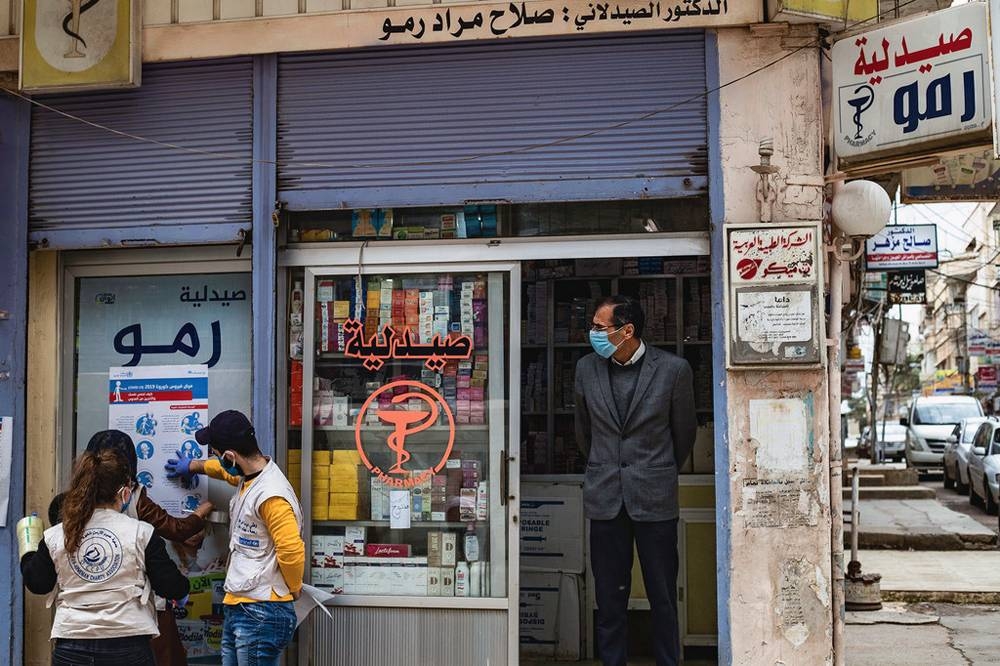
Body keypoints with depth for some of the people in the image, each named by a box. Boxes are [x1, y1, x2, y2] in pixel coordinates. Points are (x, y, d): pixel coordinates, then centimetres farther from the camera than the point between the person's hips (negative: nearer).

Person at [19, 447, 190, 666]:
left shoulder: (55, 537, 0)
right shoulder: (141, 533, -7)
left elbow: (38, 584, 14)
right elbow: (173, 588, -5)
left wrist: (28, 552, 32)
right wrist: (182, 584, 18)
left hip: (71, 648, 2)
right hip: (128, 647, -2)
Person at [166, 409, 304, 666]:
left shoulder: (271, 495, -22)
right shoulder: (246, 475, 9)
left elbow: (292, 551, -24)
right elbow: (226, 470, 35)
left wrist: (294, 589, -8)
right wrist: (193, 466, 47)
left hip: (262, 614, -9)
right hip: (236, 607, 9)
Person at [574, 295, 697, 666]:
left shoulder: (673, 369, -6)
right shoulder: (587, 368, 2)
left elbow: (684, 431, 7)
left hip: (655, 498, -2)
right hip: (604, 498, 2)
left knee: (662, 596, 4)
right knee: (609, 596, 7)